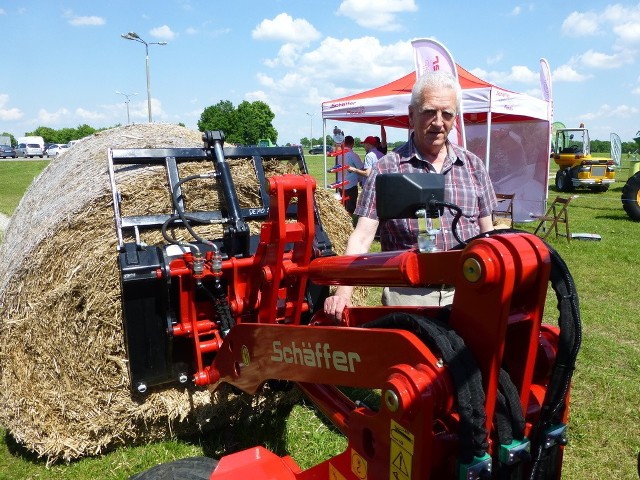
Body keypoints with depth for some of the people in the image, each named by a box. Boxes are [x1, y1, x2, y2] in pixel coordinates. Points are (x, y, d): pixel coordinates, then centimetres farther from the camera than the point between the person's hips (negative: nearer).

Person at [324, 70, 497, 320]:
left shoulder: (473, 165, 10)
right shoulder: (386, 168, -3)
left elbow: (486, 234, 14)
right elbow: (362, 237, -8)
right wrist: (343, 292, -20)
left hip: (467, 292, 3)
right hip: (408, 295, -3)